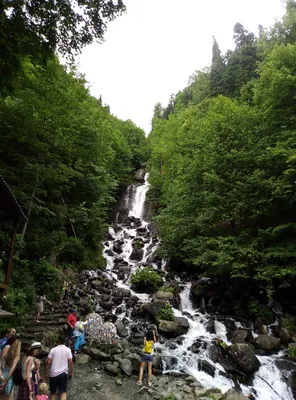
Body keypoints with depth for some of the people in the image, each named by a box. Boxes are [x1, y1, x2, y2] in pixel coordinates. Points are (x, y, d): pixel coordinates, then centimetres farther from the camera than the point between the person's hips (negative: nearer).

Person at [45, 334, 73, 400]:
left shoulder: (53, 349, -3)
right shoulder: (68, 350, -3)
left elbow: (48, 362, -5)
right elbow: (70, 362, -6)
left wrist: (46, 373, 6)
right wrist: (71, 372, 4)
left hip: (53, 373, 1)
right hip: (63, 373, -1)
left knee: (53, 392, 18)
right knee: (63, 392, 4)